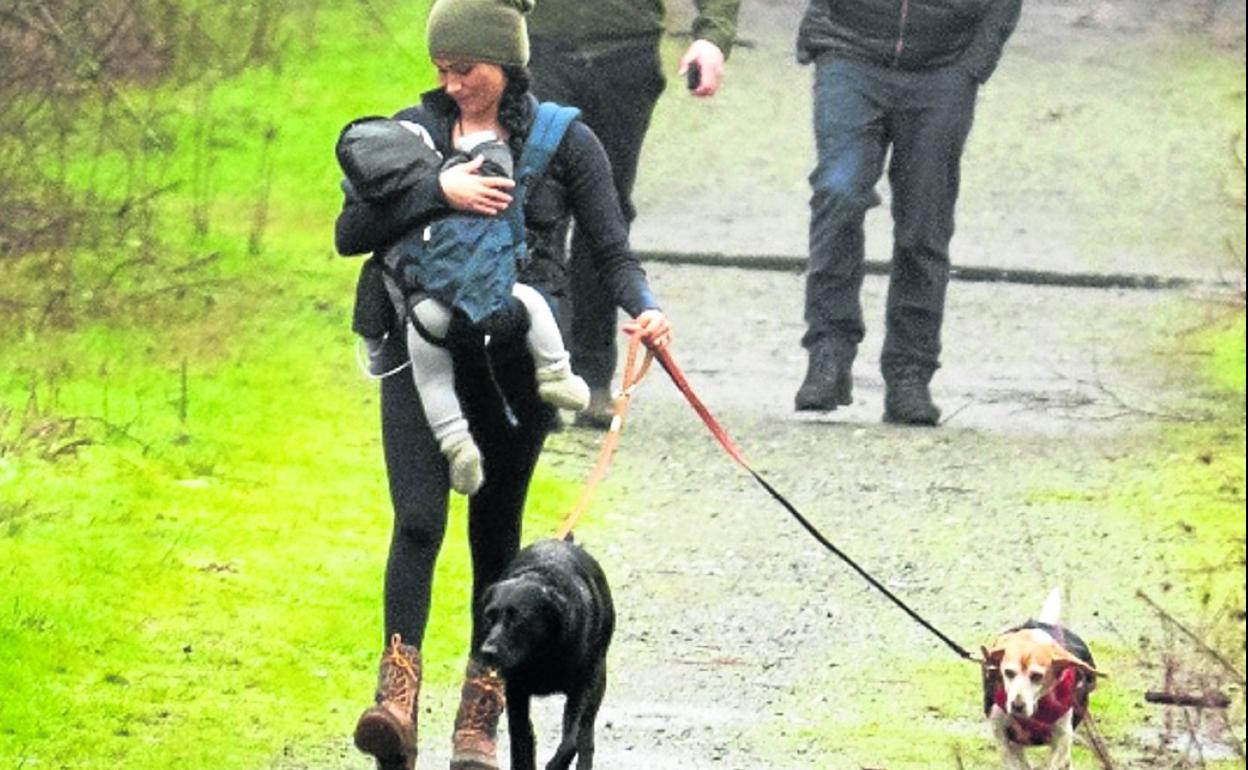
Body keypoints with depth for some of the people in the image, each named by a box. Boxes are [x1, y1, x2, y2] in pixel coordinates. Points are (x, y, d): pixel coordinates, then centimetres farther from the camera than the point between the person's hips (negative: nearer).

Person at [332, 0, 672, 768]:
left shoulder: (565, 142, 3)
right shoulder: (417, 130, 6)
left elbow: (613, 251, 1)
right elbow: (350, 233, -1)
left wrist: (644, 308, -20)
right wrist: (437, 191, -14)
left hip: (515, 359, 0)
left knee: (498, 532, 6)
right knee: (419, 517, -16)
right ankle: (398, 694, -26)